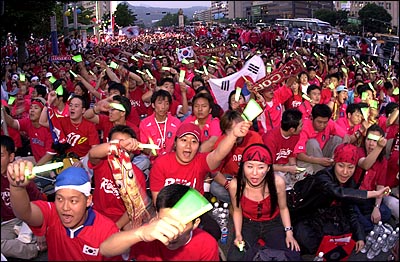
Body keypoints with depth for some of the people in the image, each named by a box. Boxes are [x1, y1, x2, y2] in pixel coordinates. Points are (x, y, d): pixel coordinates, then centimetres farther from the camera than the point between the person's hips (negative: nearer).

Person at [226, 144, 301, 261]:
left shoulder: (277, 182, -26)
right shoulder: (235, 185, -26)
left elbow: (283, 208, -4)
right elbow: (237, 210, -4)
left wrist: (289, 233, -9)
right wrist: (238, 234, -13)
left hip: (273, 224, 0)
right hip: (248, 224, 0)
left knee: (293, 257, -17)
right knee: (234, 257, -20)